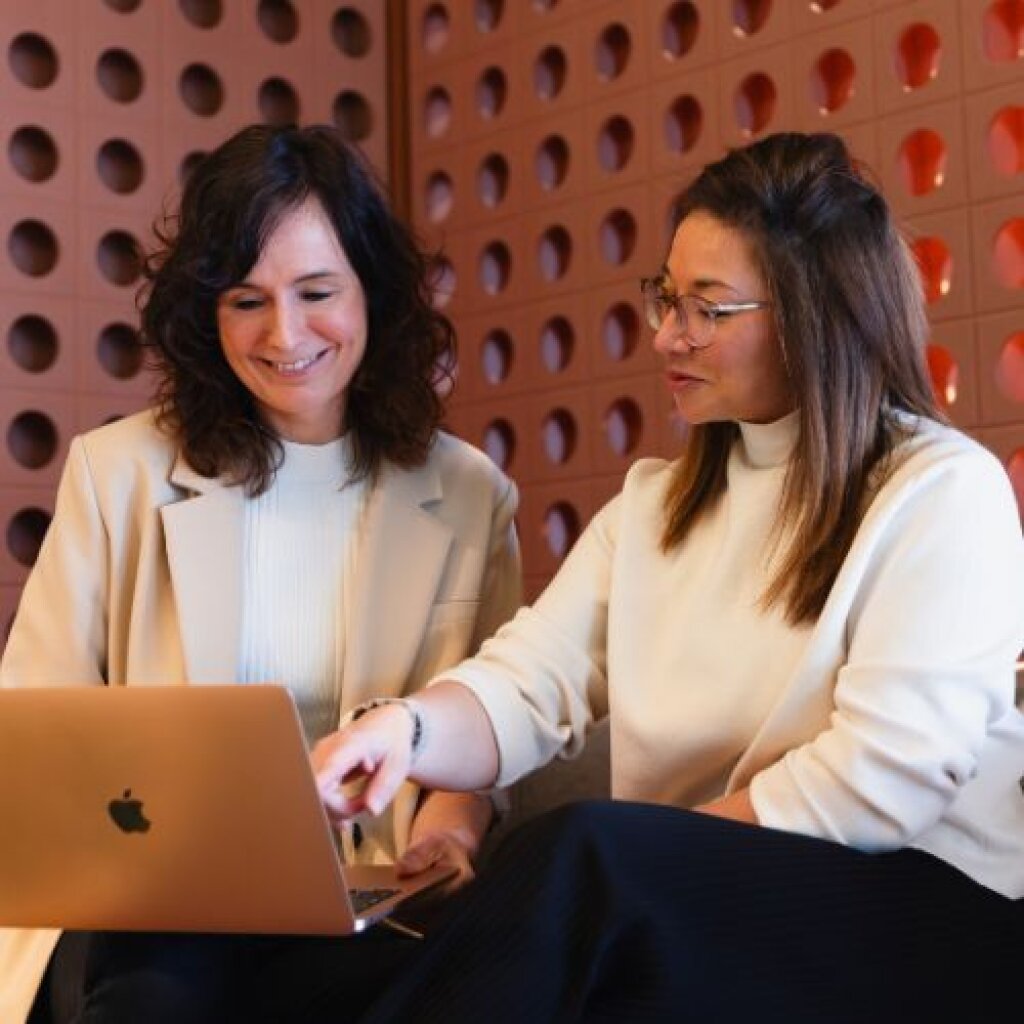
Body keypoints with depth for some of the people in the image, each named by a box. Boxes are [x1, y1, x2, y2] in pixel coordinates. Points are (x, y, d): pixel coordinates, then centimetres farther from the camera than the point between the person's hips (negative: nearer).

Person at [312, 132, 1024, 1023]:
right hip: (687, 901, 5)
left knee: (579, 856, -32)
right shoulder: (656, 500, 15)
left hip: (916, 911, -4)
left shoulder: (945, 492, -6)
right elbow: (525, 687, 3)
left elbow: (879, 782, -16)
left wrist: (644, 847, -12)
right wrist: (407, 730, -18)